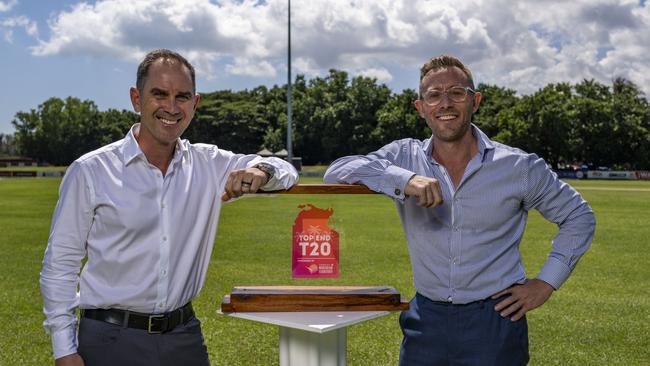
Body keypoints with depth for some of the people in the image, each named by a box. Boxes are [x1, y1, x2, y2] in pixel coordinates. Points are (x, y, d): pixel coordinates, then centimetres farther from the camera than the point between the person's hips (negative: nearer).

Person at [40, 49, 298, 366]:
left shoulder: (208, 164, 2)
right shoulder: (90, 171, -8)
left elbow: (285, 170, 7)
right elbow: (60, 264, -4)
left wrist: (259, 172, -16)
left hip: (184, 337, 3)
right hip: (110, 340, -3)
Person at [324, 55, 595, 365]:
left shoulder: (519, 167, -4)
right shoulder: (405, 156, -1)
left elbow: (579, 217, 8)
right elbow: (336, 171, -14)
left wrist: (546, 282, 0)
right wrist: (404, 179, -27)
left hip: (494, 320, -1)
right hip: (426, 319, 2)